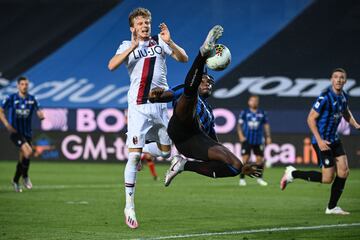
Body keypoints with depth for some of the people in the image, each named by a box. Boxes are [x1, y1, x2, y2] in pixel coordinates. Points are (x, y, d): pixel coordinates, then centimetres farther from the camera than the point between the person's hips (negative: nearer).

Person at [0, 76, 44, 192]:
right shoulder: (11, 98, -5)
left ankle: (15, 181, 29)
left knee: (23, 158, 8)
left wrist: (41, 115, -25)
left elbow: (39, 112, 0)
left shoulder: (32, 99, 4)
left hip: (27, 133, 4)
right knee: (28, 151, -25)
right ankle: (25, 176, -4)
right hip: (15, 132, -4)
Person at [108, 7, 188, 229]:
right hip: (138, 106, -4)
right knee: (134, 156, -10)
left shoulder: (159, 42, 7)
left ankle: (137, 152, 41)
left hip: (160, 105, 4)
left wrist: (169, 42, -17)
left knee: (165, 152, 13)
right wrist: (134, 46, -21)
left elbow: (183, 58, -1)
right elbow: (112, 65, -16)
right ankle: (129, 206, -6)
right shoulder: (128, 46, 3)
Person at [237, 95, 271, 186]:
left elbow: (266, 125, 13)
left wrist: (268, 137, 4)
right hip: (247, 140, -2)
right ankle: (242, 179, 0)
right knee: (245, 159, -7)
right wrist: (241, 136, -8)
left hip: (258, 141, 2)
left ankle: (259, 178, 16)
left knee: (260, 159, 1)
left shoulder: (262, 113, 10)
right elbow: (239, 124, 4)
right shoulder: (244, 112, 4)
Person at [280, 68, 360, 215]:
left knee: (343, 171, 1)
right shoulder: (325, 98, -20)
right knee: (328, 178, -7)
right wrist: (319, 140, -23)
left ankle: (332, 207, 11)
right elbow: (311, 118, -18)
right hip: (322, 141, -8)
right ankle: (293, 173, 8)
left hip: (334, 139, 8)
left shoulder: (343, 97, 5)